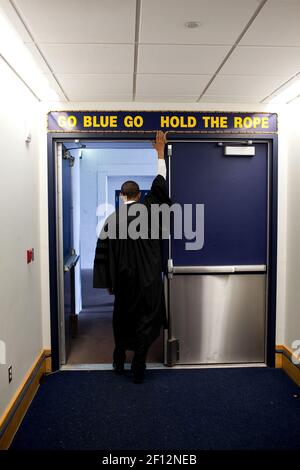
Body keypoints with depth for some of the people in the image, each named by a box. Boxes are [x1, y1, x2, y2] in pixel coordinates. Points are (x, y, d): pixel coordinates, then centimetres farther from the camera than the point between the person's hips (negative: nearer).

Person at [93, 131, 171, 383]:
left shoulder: (112, 219, -3)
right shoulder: (148, 210, -7)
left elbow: (103, 253, -2)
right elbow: (160, 186, 2)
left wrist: (108, 282, 7)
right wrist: (160, 153, 10)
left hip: (123, 280, 2)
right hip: (148, 279, -2)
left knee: (121, 319, 20)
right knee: (146, 320, 7)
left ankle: (119, 361, 32)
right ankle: (138, 366, 6)